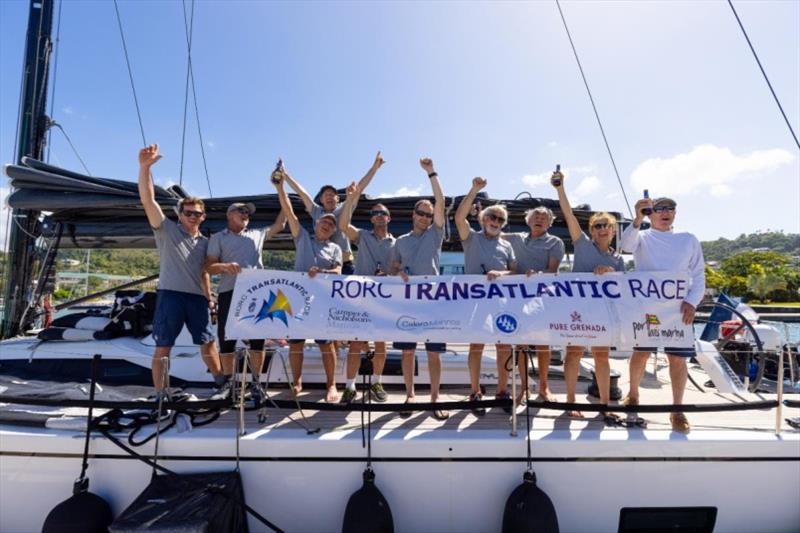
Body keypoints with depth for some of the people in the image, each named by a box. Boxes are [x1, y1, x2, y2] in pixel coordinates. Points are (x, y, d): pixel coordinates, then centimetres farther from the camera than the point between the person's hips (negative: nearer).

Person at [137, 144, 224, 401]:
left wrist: (209, 297, 14)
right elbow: (148, 200, -11)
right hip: (170, 294, -4)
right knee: (163, 347, 0)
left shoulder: (204, 242, 15)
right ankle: (161, 395, 9)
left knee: (208, 342, 13)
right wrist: (144, 167, -22)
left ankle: (222, 384, 26)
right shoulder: (166, 230, 2)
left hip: (197, 297, 4)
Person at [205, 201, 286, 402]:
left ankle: (255, 382, 14)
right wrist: (225, 266, -20)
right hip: (229, 293, -2)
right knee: (227, 339, 3)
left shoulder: (257, 234, 20)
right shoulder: (218, 238, 10)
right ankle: (228, 381, 19)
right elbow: (208, 266, 2)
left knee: (257, 339, 3)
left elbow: (280, 224, 23)